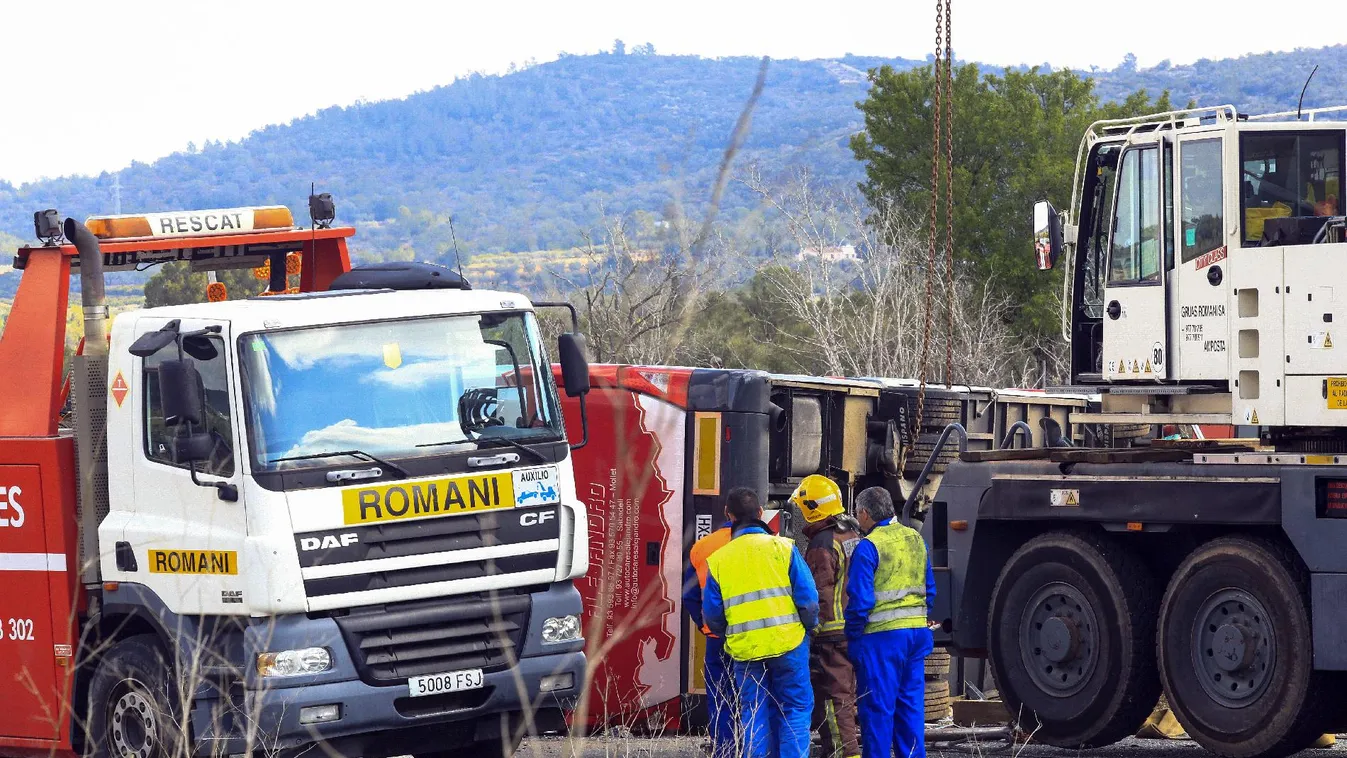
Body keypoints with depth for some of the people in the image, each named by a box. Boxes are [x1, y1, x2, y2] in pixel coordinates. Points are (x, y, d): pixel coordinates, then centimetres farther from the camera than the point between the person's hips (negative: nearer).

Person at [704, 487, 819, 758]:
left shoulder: (717, 560, 3)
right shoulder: (782, 548, -4)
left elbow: (712, 614, 7)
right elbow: (808, 597, -5)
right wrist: (808, 627, 12)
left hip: (744, 651, 2)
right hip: (788, 644, -2)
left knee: (753, 715, 11)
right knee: (795, 709, 6)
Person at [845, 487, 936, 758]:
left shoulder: (869, 547, -12)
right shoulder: (915, 539, 10)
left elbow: (860, 599, -15)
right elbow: (930, 590, 16)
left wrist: (852, 635, -5)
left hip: (881, 635, -7)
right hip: (917, 633, 7)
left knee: (878, 706, -1)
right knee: (911, 703, 12)